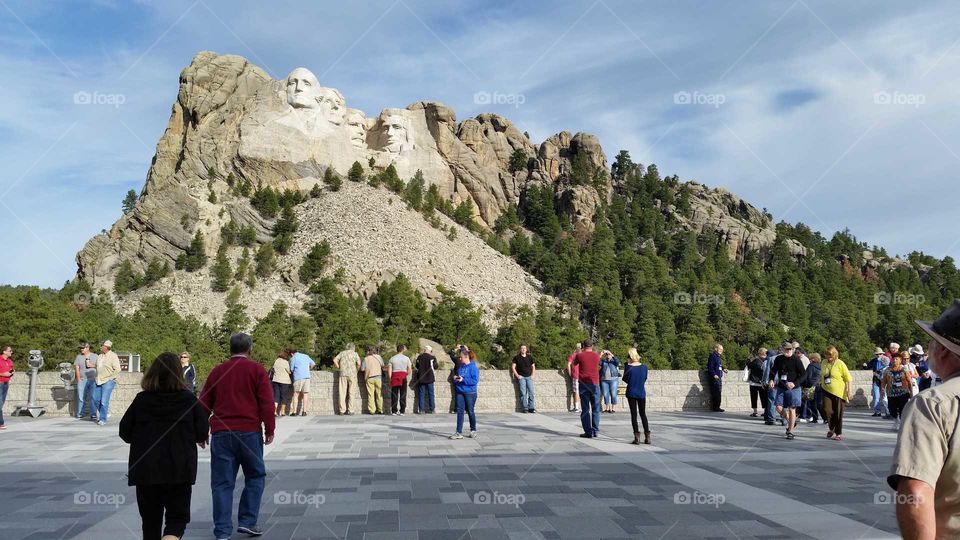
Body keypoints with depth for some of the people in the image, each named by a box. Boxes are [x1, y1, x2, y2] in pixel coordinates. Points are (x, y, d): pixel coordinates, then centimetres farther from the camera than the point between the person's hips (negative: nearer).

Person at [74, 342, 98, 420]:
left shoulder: (95, 356, 11)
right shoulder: (78, 357, 10)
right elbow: (77, 368, 5)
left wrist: (93, 365, -6)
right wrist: (78, 379, -3)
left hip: (93, 379, -1)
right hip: (82, 380, 1)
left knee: (92, 397, -6)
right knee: (81, 397, -1)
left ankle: (93, 414, -4)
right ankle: (80, 413, 10)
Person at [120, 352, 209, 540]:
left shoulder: (141, 400, -4)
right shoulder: (189, 400, -7)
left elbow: (125, 433, 4)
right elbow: (202, 434, -3)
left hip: (145, 469, 2)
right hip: (180, 470, -2)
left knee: (150, 519, 15)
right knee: (178, 517, 7)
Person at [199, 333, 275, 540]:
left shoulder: (217, 371, 11)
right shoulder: (256, 370, 0)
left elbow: (204, 404, 14)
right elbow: (267, 403, -5)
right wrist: (269, 430, 2)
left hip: (221, 434, 3)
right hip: (249, 432, -3)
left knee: (222, 483, 6)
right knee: (255, 476, 12)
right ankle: (247, 522, 8)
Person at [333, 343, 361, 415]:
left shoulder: (342, 353, 15)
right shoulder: (355, 354, 7)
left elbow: (335, 360, 4)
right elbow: (358, 363, -6)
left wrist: (339, 368, 12)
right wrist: (356, 371, 10)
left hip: (343, 374, 2)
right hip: (352, 374, -2)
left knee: (342, 393, 4)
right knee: (351, 393, 2)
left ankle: (342, 410, 3)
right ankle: (350, 410, 0)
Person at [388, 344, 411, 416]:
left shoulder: (392, 358, 4)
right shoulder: (406, 358, 3)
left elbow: (389, 370, -1)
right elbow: (409, 370, 0)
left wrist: (390, 379, 5)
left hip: (394, 377, 1)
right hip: (403, 378, -1)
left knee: (394, 395, 5)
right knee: (403, 395, 3)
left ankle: (394, 411, 2)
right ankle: (402, 411, 1)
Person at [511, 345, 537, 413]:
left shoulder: (529, 357, 13)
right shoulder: (517, 358, 5)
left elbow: (533, 366, 18)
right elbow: (513, 367, 3)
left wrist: (532, 375, 4)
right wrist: (517, 375, -6)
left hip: (529, 377, 2)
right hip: (521, 377, -2)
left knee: (531, 392, -7)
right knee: (523, 393, -10)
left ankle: (531, 408, -3)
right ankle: (524, 408, -8)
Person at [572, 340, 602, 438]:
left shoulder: (580, 355, -3)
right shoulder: (596, 356, 1)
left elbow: (574, 363, 18)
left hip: (584, 384, -1)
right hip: (594, 384, 1)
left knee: (585, 409, 1)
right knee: (595, 409, 9)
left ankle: (588, 432, -3)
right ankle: (595, 431, 7)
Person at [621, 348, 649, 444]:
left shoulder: (628, 367, -12)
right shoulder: (644, 367, -5)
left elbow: (625, 379, -3)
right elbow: (645, 379, 6)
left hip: (631, 393, -2)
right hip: (641, 393, 2)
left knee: (634, 414, 4)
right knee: (643, 414, 13)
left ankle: (637, 437, -1)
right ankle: (647, 436, 10)